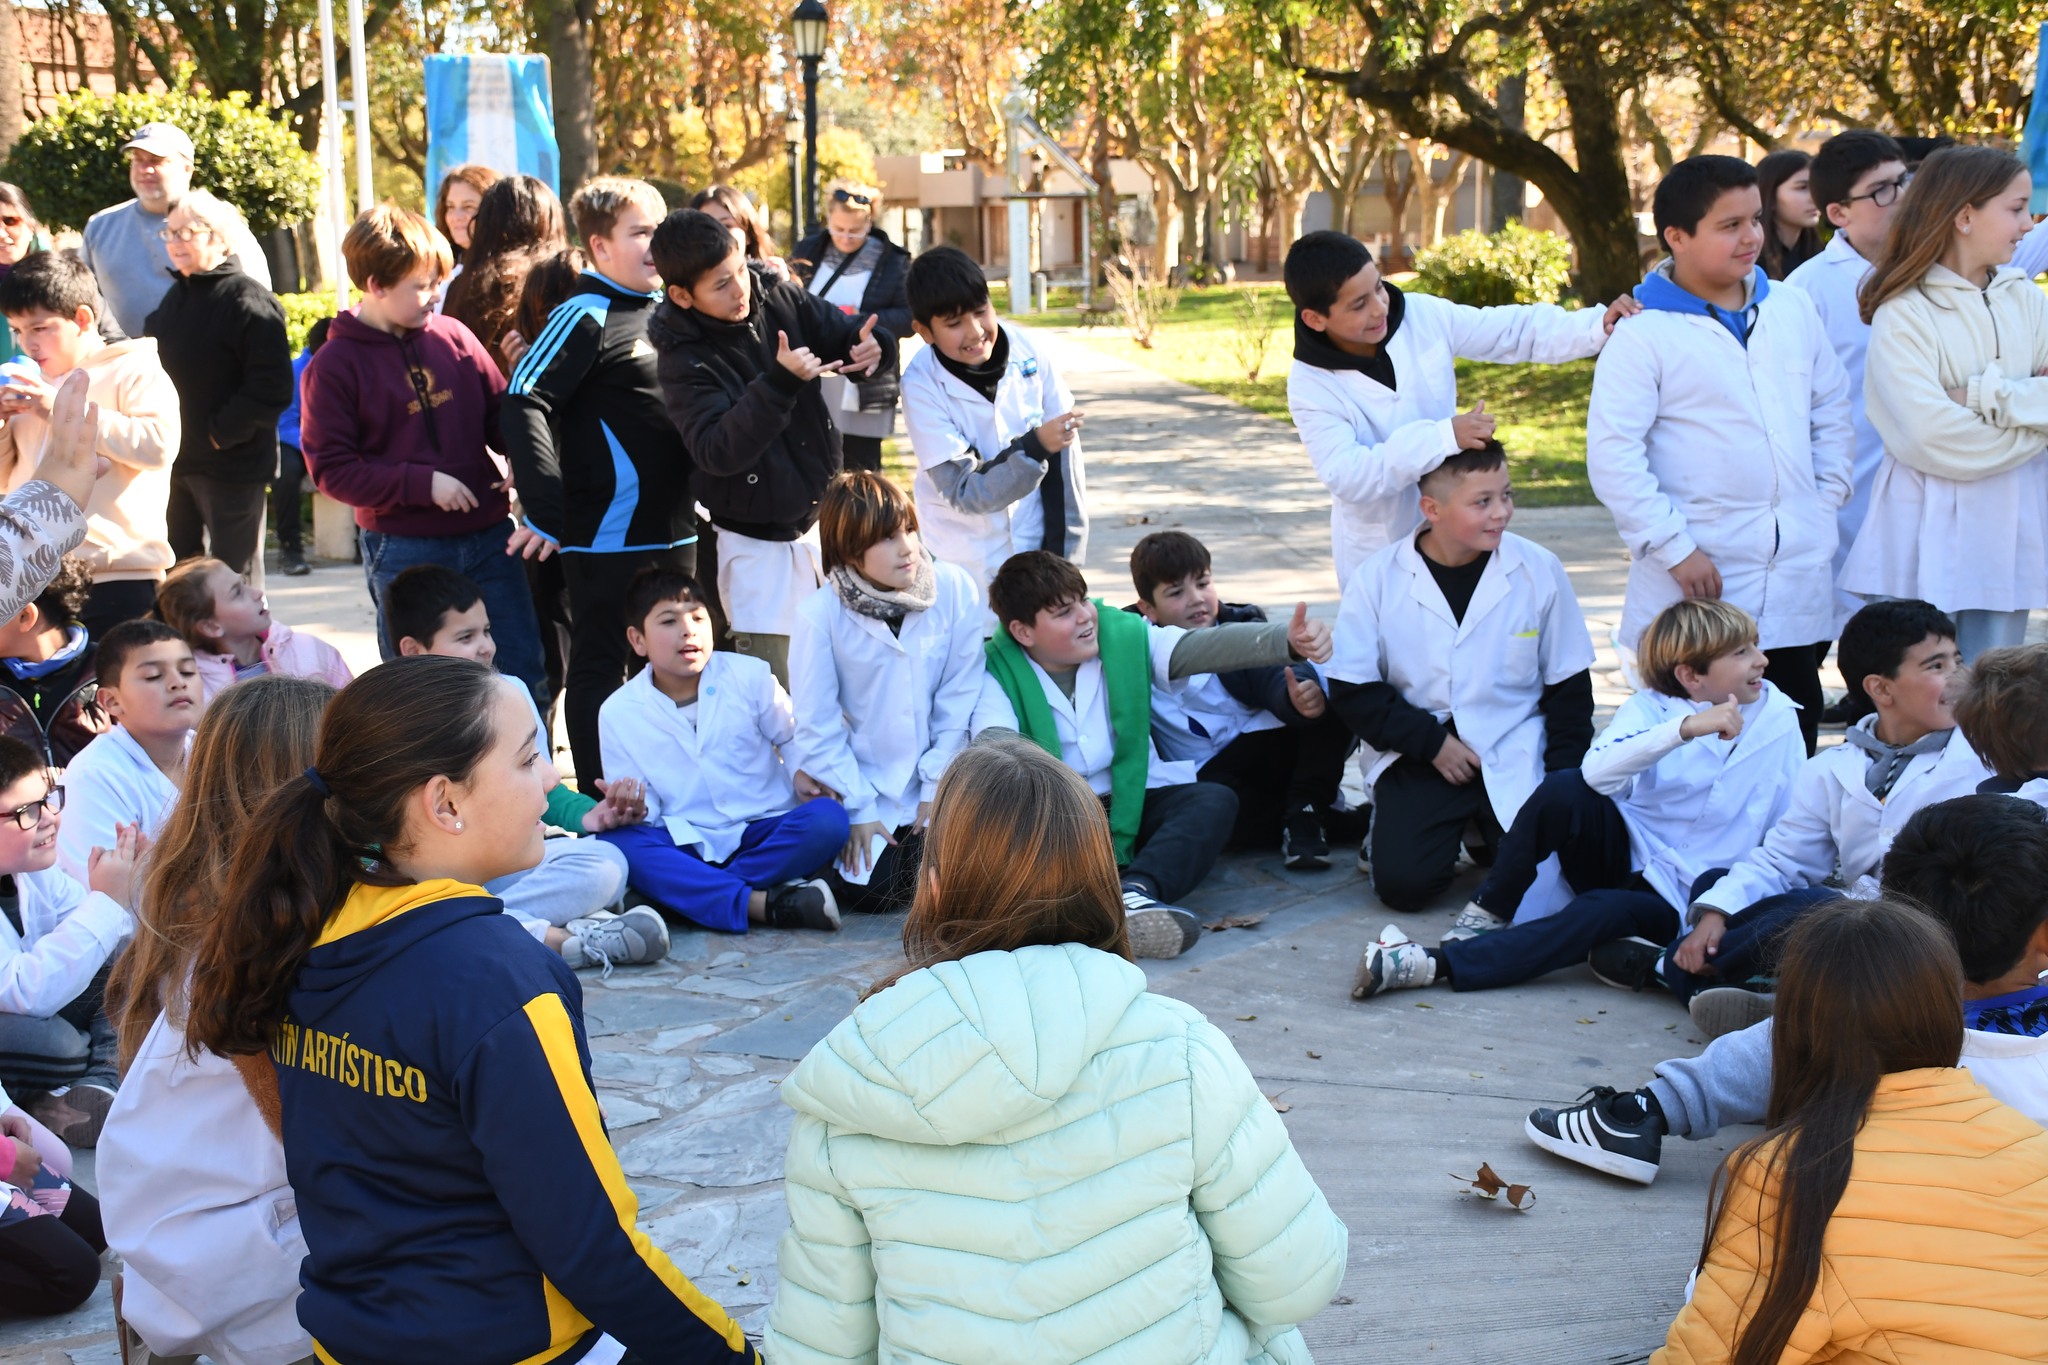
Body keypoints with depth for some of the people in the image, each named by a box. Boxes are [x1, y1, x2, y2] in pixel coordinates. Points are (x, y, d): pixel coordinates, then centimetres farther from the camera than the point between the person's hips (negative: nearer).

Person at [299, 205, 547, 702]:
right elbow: (330, 469, -9)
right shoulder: (335, 365, -6)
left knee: (526, 678, 8)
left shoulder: (452, 336, 4)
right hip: (405, 552, -3)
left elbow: (499, 411, 14)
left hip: (488, 537, 4)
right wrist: (423, 483, -16)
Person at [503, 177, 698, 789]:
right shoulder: (586, 318, -11)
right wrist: (546, 510, -26)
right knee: (601, 670, 2)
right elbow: (524, 403, -20)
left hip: (674, 530, 8)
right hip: (608, 537, -8)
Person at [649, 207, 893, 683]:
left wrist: (874, 347, -19)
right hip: (759, 547, -5)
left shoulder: (781, 301, -4)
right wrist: (779, 383, -38)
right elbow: (718, 452, -29)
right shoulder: (684, 362, -17)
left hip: (822, 520, 6)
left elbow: (848, 334, 6)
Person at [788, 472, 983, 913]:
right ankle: (845, 845, 17)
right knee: (872, 890, -16)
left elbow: (960, 697, -5)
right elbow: (816, 724, -10)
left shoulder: (955, 589, -10)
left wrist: (938, 786, -7)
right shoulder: (820, 614, -15)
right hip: (862, 786, -2)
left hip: (935, 784, 2)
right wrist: (857, 808, -10)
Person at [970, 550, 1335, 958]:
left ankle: (1135, 891, -48)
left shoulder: (1126, 636, 1)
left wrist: (1287, 641, -35)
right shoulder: (998, 675, -5)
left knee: (1215, 800, -22)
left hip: (1133, 807, 3)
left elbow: (1202, 646, -15)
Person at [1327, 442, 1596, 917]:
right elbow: (1353, 690, -4)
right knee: (1402, 882, -17)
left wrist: (1565, 778, -3)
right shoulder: (1379, 577, -6)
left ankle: (1487, 828, 17)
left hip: (1514, 757, 0)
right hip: (1418, 759, 0)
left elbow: (1569, 685, 4)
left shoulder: (1538, 569, -4)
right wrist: (1431, 742, -11)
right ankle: (1457, 824, 17)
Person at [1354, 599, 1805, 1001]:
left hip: (1675, 900, 0)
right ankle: (1488, 913, -15)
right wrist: (1685, 728, -38)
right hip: (1624, 854, 1)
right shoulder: (1651, 707, -6)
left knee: (1601, 911, -35)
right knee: (1564, 789, -31)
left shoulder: (1778, 720, 0)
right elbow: (1597, 771, -27)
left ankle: (1435, 965, -39)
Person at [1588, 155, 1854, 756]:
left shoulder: (1792, 309, 9)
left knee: (1796, 735, 12)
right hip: (1699, 584, -5)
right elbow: (1611, 455, -13)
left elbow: (1832, 411, 19)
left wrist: (1827, 500, 8)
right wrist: (1674, 549, -15)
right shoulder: (1645, 333, -9)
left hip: (1798, 577, 5)